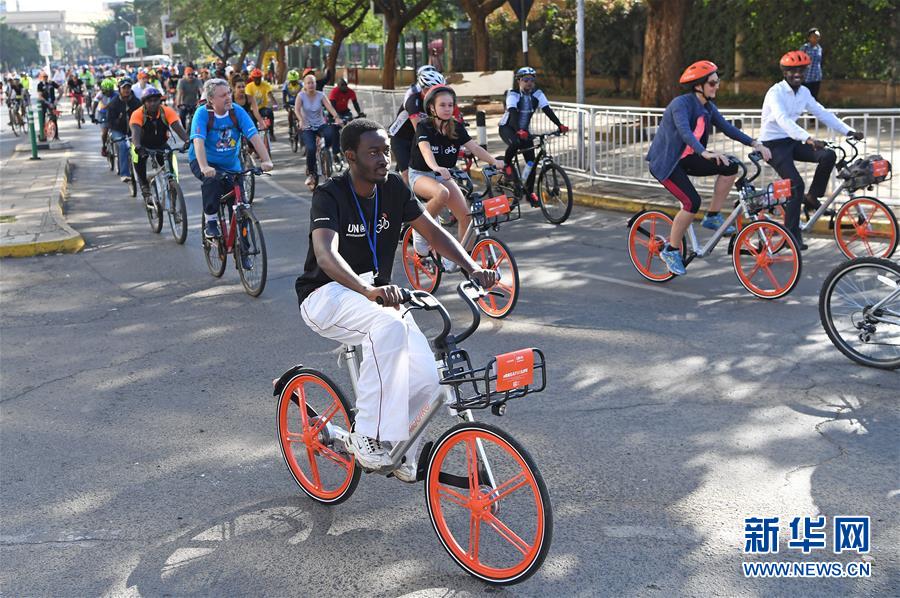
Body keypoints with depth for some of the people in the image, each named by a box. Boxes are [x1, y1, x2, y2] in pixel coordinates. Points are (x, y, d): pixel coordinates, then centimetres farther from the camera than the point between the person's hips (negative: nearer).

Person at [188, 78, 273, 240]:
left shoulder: (237, 111, -12)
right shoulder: (202, 113, -19)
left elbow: (254, 136, -20)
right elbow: (198, 141, -32)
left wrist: (266, 160, -35)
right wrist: (204, 167, -48)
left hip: (231, 164, 3)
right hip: (204, 161, -3)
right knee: (212, 180, -35)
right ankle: (211, 222, -18)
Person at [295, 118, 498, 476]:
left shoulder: (393, 188, 0)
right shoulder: (330, 196, -18)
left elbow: (433, 232, 2)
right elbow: (326, 256, -35)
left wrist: (473, 268, -15)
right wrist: (368, 291, -53)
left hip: (377, 294, 6)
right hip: (327, 296, -6)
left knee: (426, 376, -15)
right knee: (390, 325, -38)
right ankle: (369, 438, -29)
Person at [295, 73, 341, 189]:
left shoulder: (320, 95, -1)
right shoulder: (301, 95, -5)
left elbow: (329, 107, -16)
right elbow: (296, 109, -20)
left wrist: (336, 117, -36)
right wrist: (301, 120, -41)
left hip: (321, 125, 1)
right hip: (307, 128, -1)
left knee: (332, 132, -34)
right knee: (311, 149, -25)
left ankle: (335, 155, -9)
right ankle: (310, 173, -2)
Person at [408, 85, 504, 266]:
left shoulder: (456, 127, -1)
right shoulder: (424, 126, -15)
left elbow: (474, 147, -12)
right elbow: (425, 150, -34)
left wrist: (494, 161, -30)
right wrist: (436, 167, -55)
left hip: (444, 175, 5)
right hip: (420, 175, -5)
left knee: (466, 215, -13)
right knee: (442, 193, -40)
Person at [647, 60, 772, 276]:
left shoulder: (708, 107, 4)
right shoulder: (681, 104, -21)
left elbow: (727, 128, 3)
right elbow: (685, 131, -38)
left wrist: (755, 144, -9)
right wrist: (705, 153, -53)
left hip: (685, 158, 8)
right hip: (665, 162, -8)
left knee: (730, 166, -11)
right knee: (692, 202, -23)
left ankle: (713, 217, 2)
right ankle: (671, 250, -5)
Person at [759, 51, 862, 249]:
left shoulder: (804, 92, 4)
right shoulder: (776, 92, -19)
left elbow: (823, 114, 4)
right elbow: (783, 120, -36)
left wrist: (849, 131, -7)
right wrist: (808, 139, -49)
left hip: (792, 141, 7)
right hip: (774, 144, -7)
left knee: (828, 155, -16)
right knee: (796, 184, -19)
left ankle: (812, 197, 3)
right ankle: (792, 234, -9)